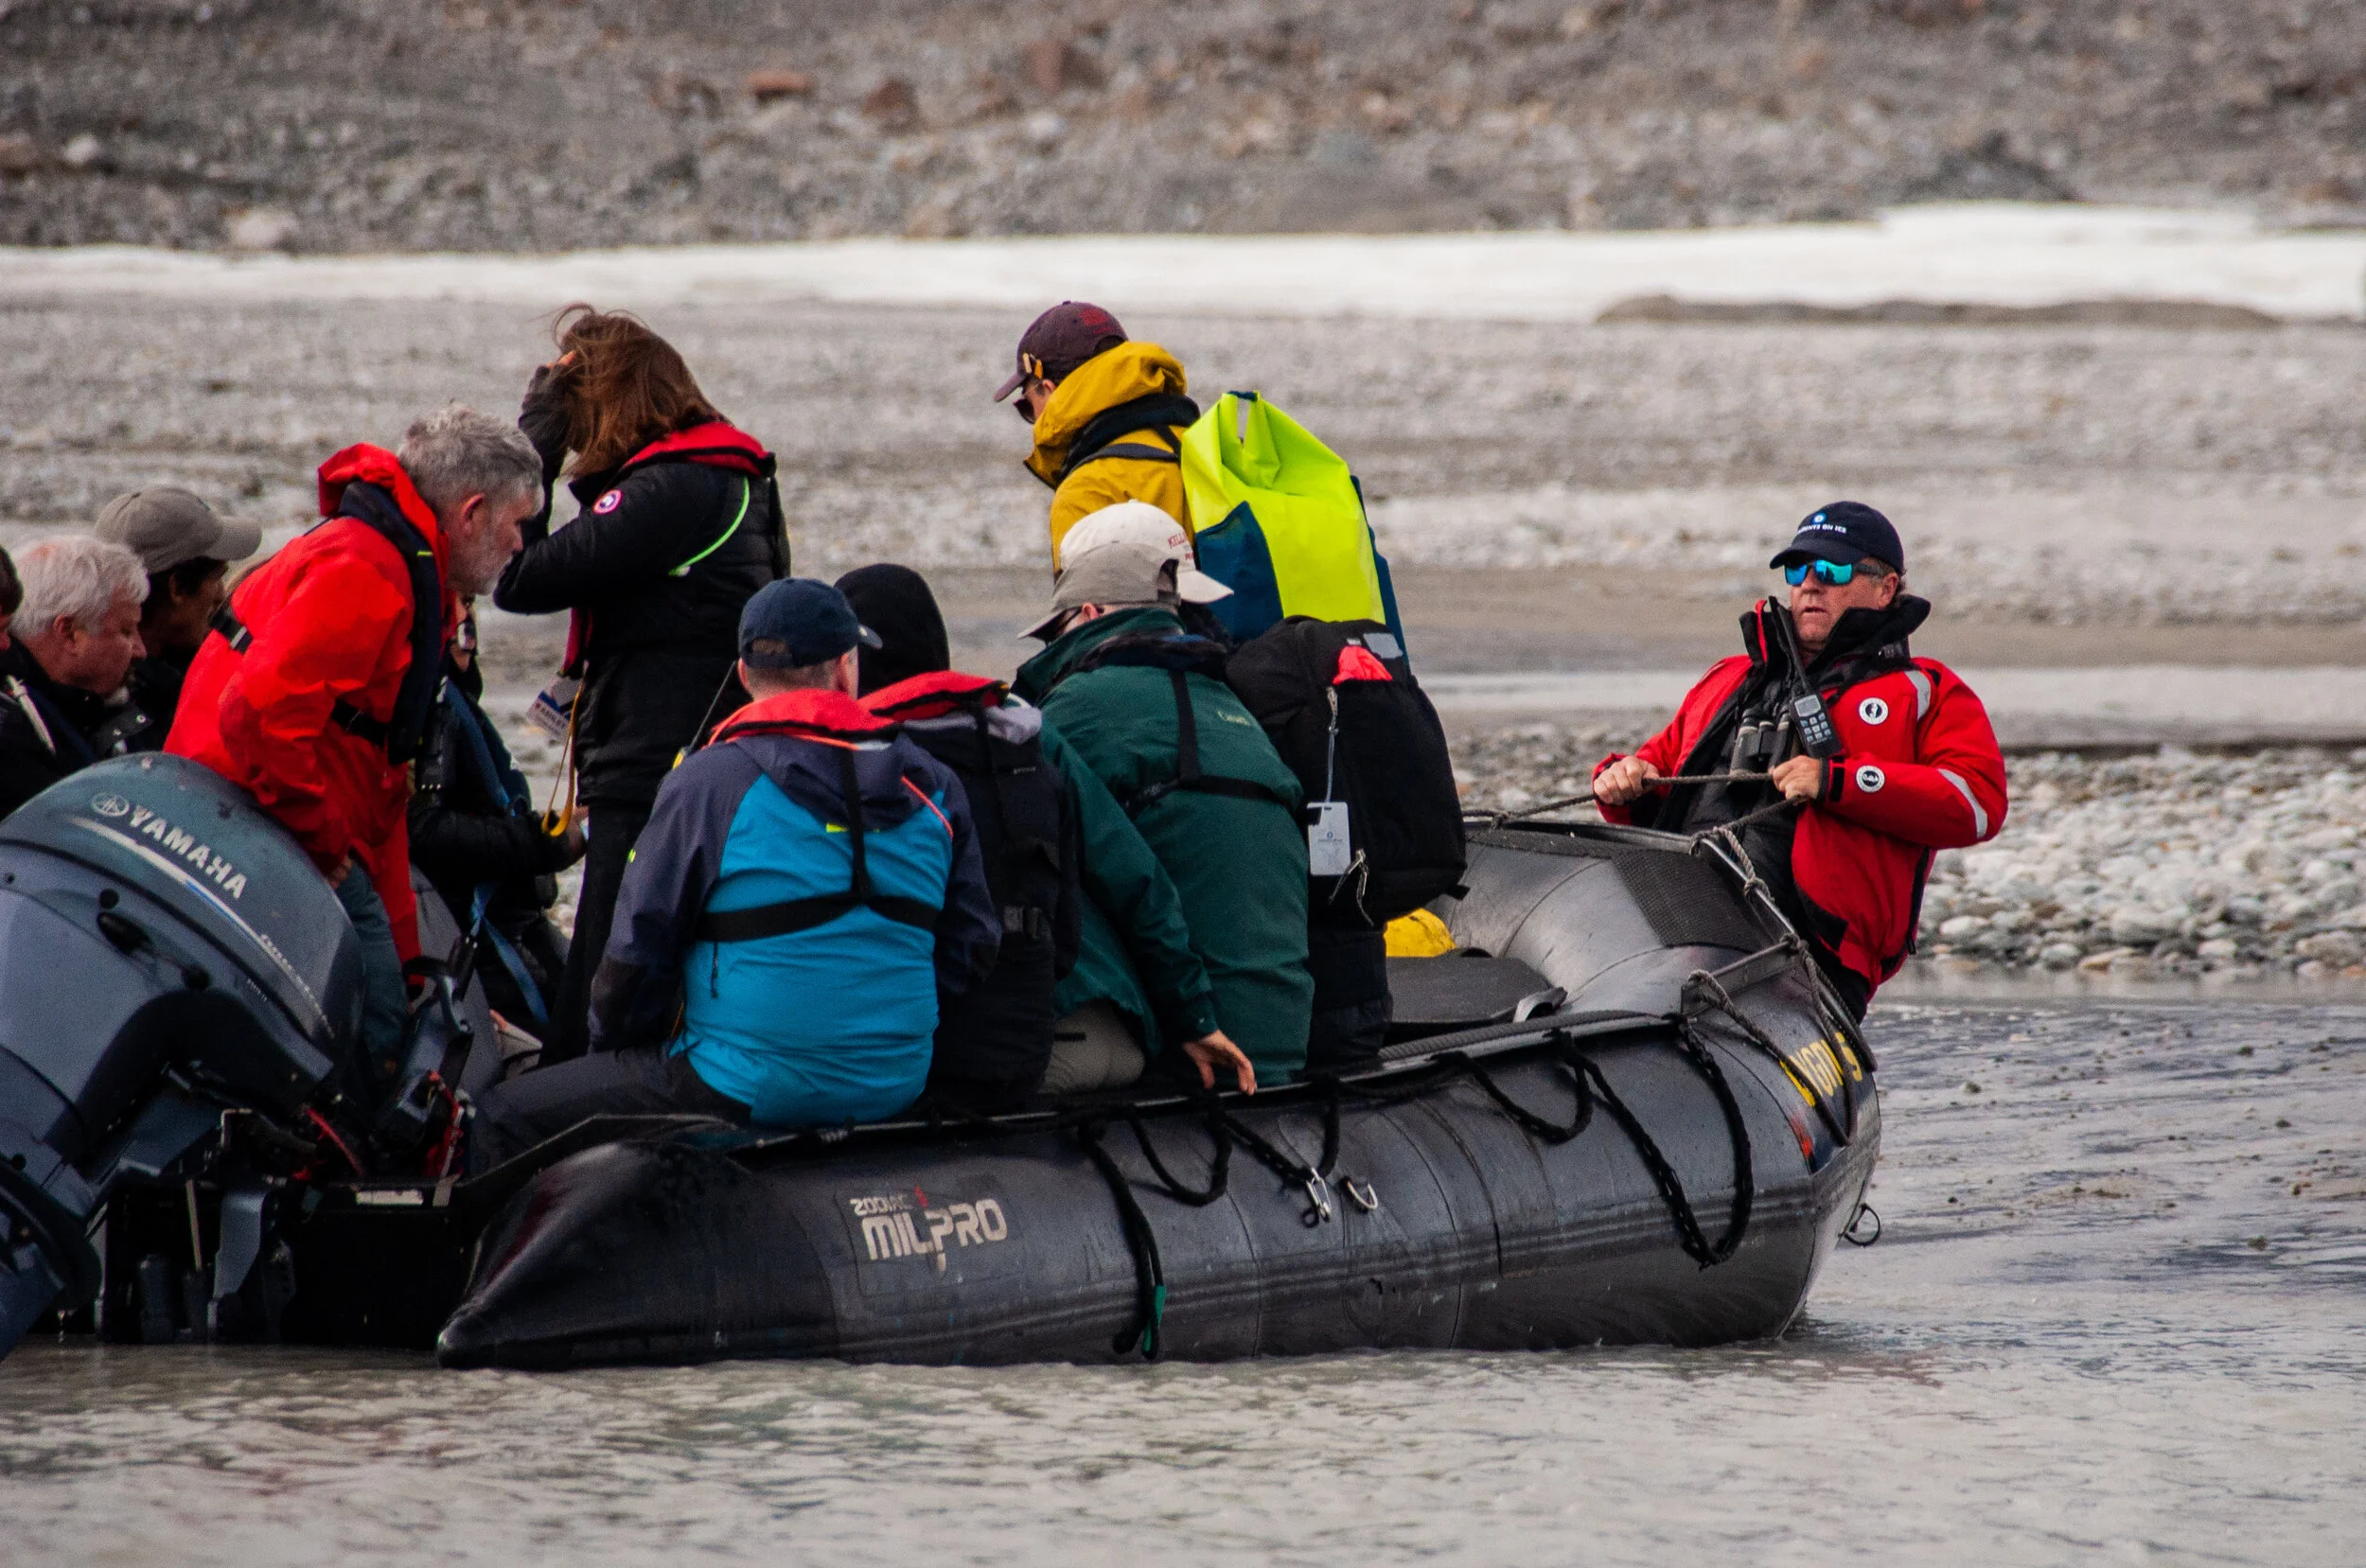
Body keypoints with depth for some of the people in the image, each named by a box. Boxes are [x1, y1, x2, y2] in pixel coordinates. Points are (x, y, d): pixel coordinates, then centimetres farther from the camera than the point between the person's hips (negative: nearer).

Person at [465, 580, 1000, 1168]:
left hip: (747, 1096, -6)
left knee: (504, 1120, 6)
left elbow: (639, 949, -4)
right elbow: (971, 947, 9)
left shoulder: (709, 781, -8)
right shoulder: (933, 787, 6)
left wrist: (615, 1046, 14)